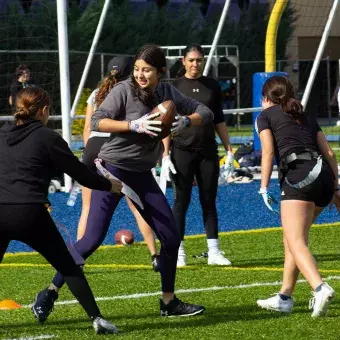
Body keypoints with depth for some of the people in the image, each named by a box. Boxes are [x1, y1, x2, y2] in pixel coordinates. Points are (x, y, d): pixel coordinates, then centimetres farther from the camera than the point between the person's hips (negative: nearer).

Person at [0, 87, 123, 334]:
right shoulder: (47, 138, 1)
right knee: (68, 267, 8)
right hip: (29, 214, -4)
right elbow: (80, 174, 4)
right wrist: (110, 185, 18)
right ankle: (97, 318, 4)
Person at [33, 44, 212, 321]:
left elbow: (205, 113, 4)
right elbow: (97, 122, -21)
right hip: (113, 170, -6)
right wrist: (135, 125, -32)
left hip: (142, 175, 6)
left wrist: (185, 121, -17)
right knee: (93, 238, -15)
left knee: (171, 236, 5)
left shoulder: (167, 92, 4)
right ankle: (50, 293, -7)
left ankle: (169, 302, 19)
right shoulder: (124, 90, -13)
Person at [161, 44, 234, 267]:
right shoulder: (175, 87, -1)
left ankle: (214, 252, 7)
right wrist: (165, 156, -8)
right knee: (181, 201, 0)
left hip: (208, 152, 3)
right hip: (182, 151, -3)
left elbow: (219, 121, 14)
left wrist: (229, 150, 9)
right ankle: (179, 252, 5)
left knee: (209, 201, 4)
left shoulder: (212, 86, 8)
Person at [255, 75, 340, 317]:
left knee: (296, 243, -14)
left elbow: (268, 151, 0)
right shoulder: (306, 117, 28)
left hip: (298, 175, -6)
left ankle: (320, 288, -37)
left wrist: (264, 188, -2)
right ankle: (285, 297, 21)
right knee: (292, 237, 20)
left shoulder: (265, 116, 14)